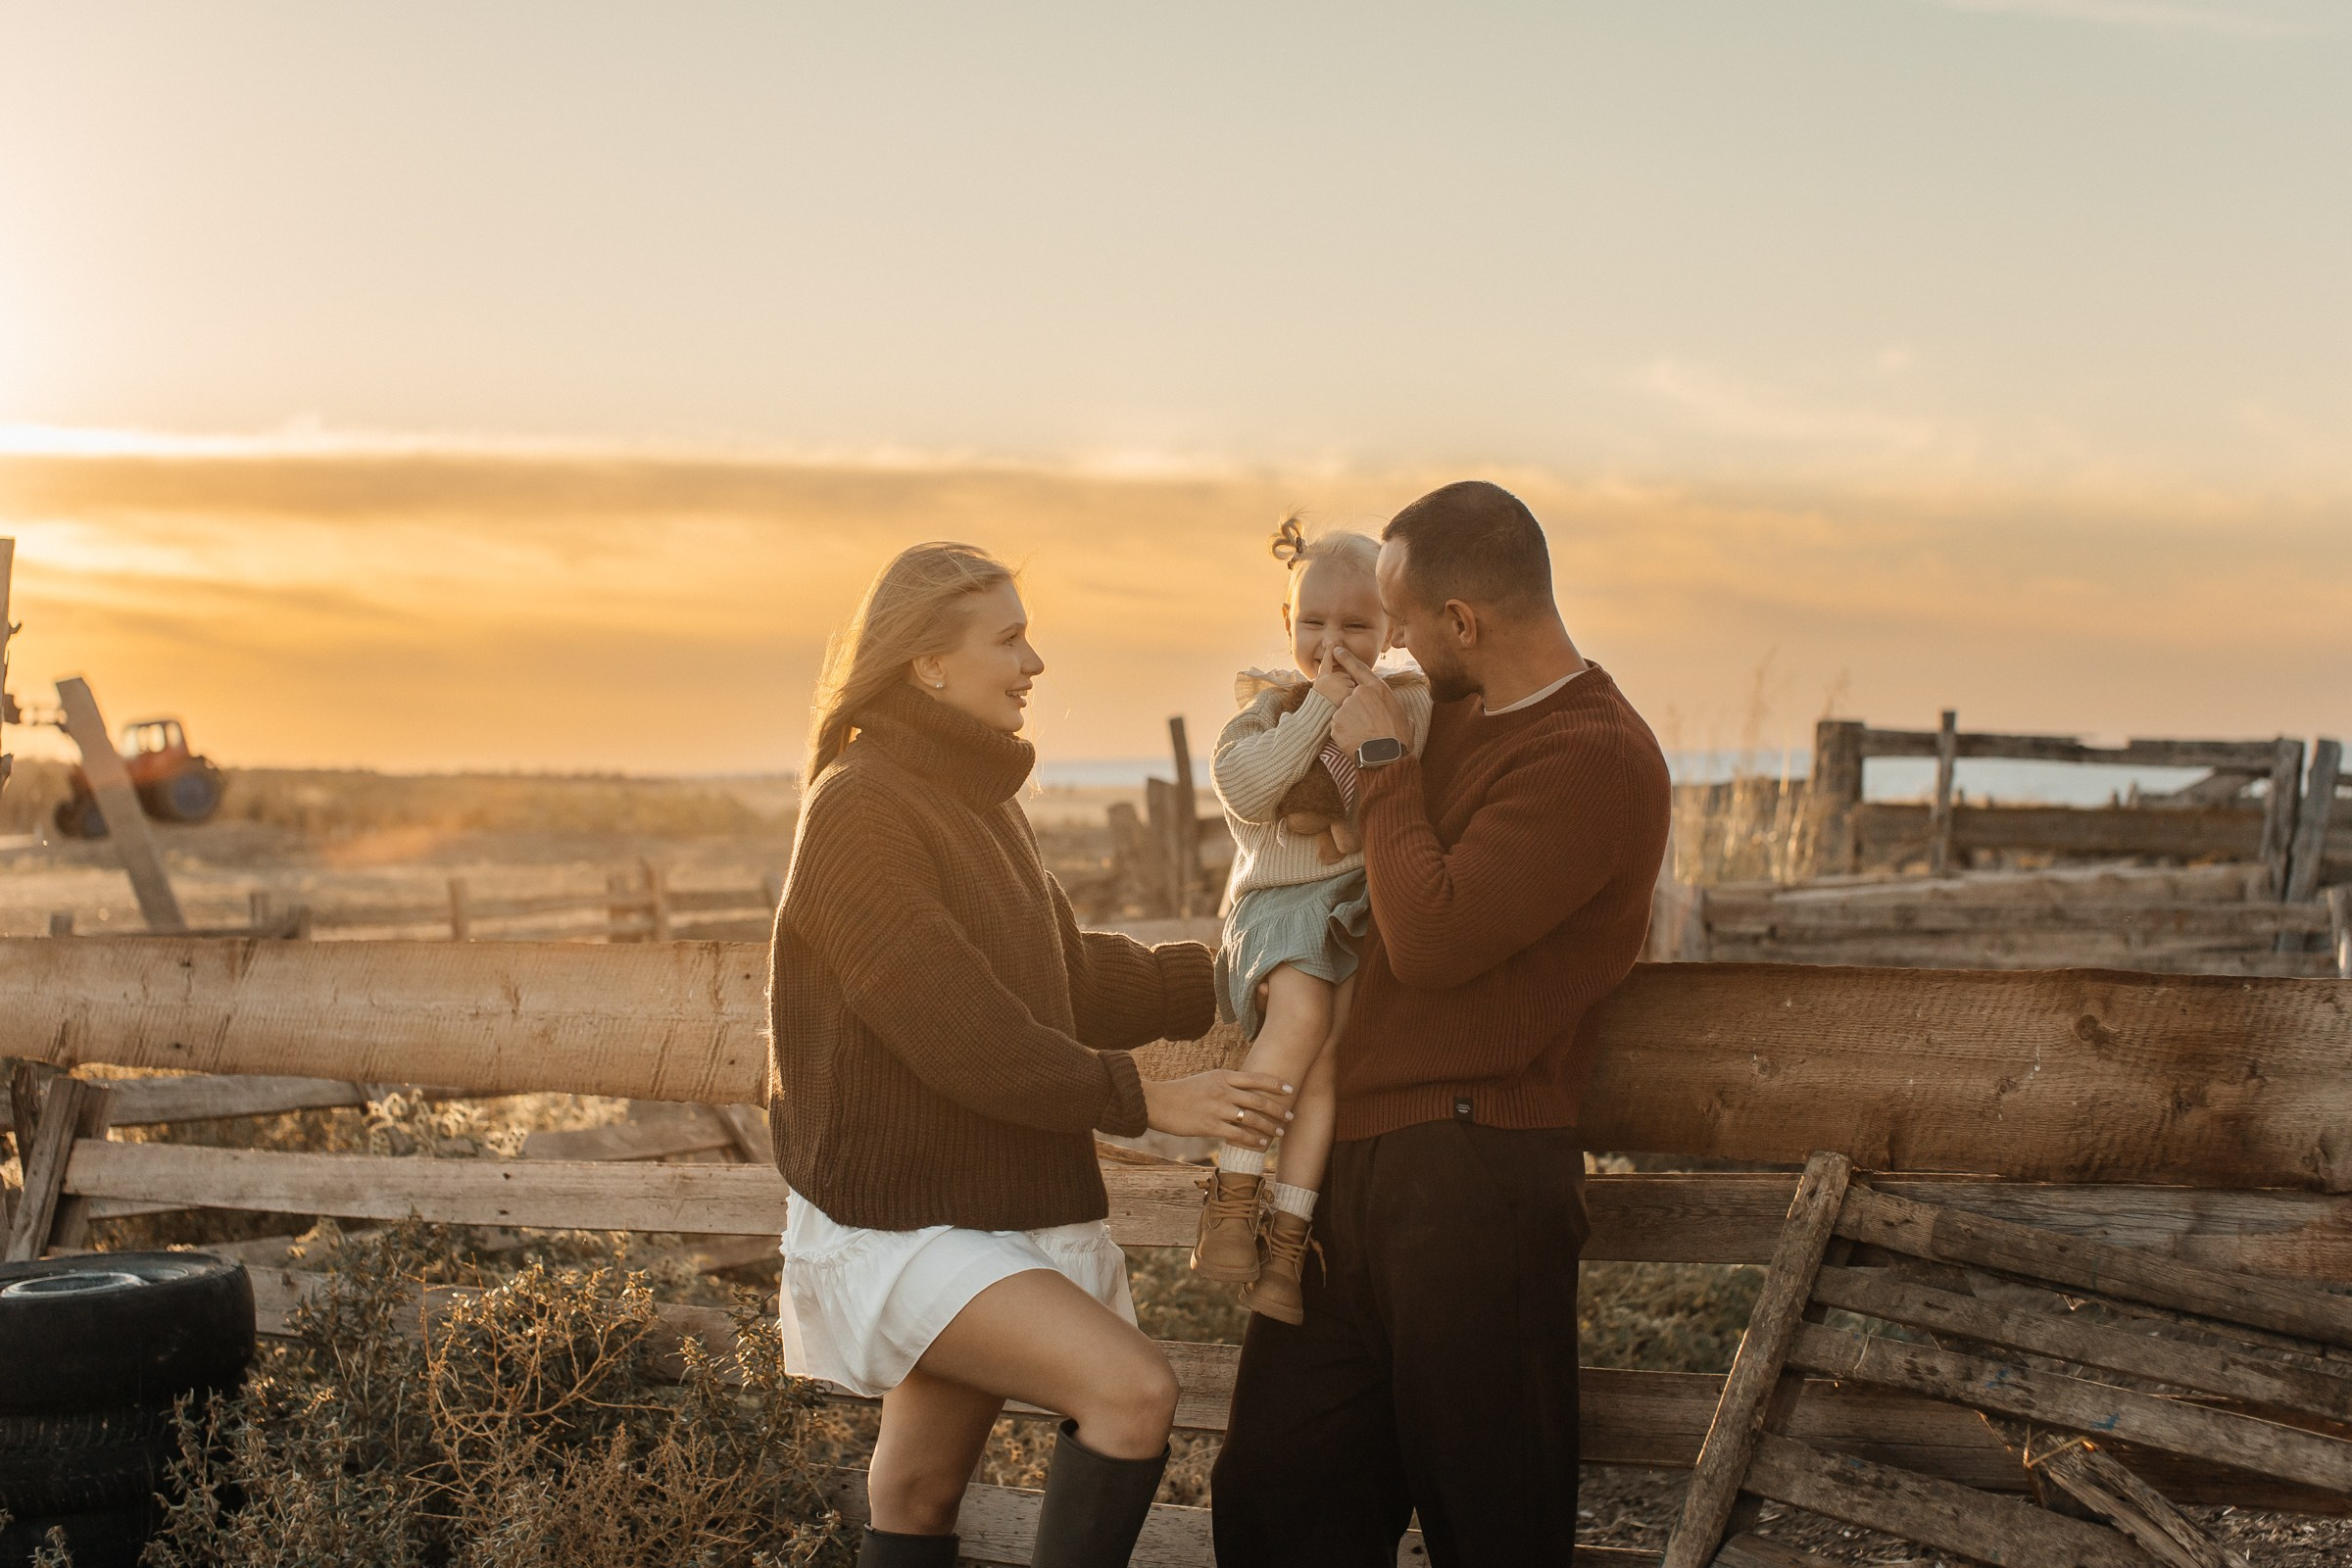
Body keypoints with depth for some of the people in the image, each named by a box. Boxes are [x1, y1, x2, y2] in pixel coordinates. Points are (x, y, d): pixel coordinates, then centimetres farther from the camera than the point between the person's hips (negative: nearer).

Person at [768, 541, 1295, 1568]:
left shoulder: (979, 798, 14)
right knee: (1133, 1387, -23)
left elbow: (1071, 975, 22)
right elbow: (959, 1033, -21)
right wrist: (1144, 1101, -17)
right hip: (902, 1221, -9)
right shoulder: (860, 810, -16)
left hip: (1004, 1205, 9)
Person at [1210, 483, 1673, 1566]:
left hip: (1471, 1180, -9)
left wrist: (1380, 755, -10)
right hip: (1358, 1166, 9)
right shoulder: (1458, 715, 17)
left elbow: (1432, 937, -21)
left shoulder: (1594, 757, -13)